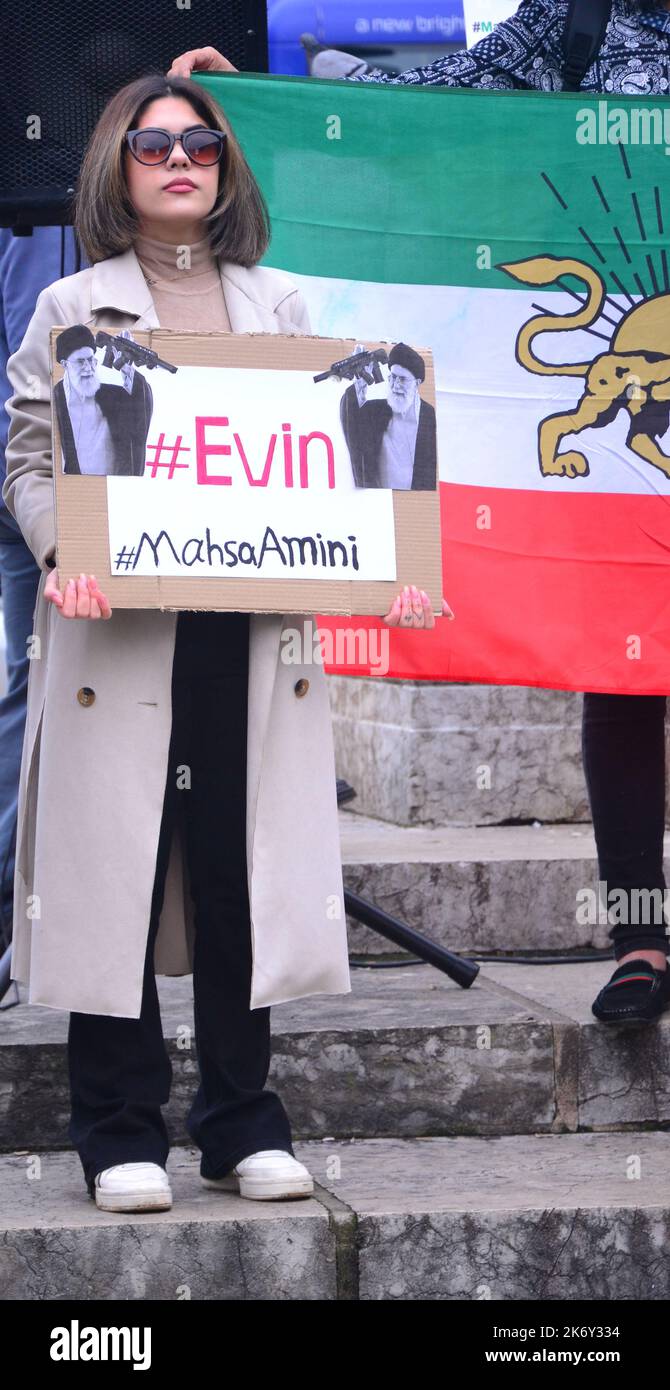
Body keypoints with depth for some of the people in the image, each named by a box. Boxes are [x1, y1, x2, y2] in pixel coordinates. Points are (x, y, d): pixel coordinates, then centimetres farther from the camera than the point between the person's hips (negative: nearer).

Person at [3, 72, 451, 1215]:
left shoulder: (283, 307, 17)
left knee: (245, 864, 1)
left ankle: (242, 1122, 11)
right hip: (121, 629, -2)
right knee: (117, 865, -2)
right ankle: (121, 1133, 6)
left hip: (256, 630, 2)